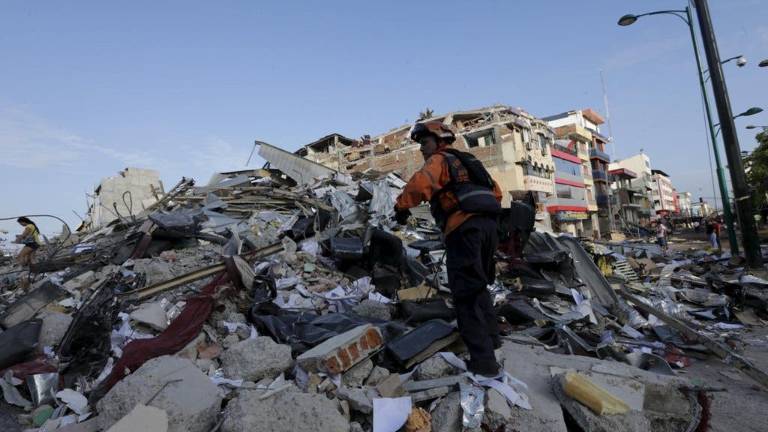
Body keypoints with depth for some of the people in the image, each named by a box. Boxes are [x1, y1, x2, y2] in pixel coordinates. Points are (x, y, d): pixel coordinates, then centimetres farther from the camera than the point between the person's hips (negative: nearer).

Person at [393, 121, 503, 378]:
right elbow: (496, 191, 31)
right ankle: (491, 336, 33)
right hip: (488, 225, 9)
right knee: (479, 286, 23)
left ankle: (483, 361, -5)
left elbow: (420, 184, -18)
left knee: (466, 293, -6)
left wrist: (402, 206, -6)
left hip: (464, 228, -8)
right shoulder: (466, 162, 29)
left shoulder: (439, 160, 5)